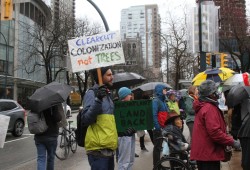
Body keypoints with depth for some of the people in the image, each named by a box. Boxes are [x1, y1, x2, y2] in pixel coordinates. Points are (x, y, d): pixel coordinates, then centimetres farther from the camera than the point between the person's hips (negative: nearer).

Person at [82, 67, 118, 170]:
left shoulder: (107, 94, 17)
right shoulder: (92, 93, -9)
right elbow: (86, 120, -20)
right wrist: (97, 100, -28)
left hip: (109, 148, 9)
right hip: (98, 148, -9)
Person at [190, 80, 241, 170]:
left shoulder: (202, 107, 14)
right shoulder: (210, 108, -18)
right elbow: (215, 132, -26)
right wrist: (232, 142, -17)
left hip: (202, 152, 10)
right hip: (209, 153, -10)